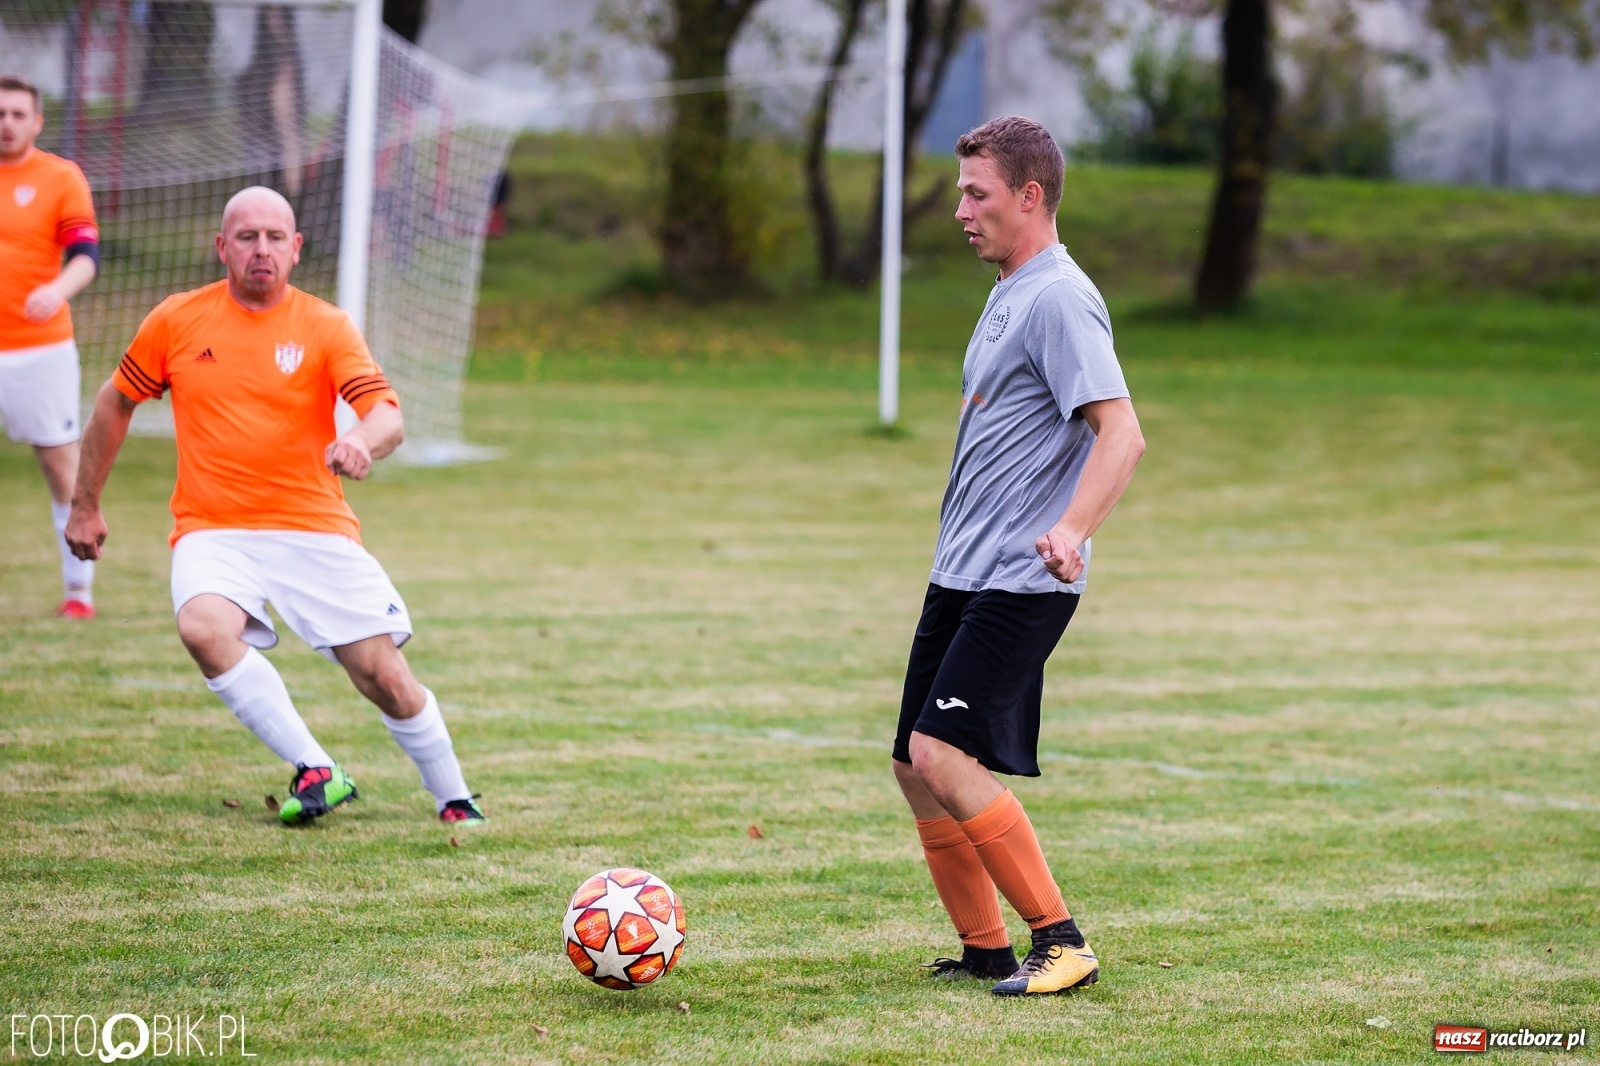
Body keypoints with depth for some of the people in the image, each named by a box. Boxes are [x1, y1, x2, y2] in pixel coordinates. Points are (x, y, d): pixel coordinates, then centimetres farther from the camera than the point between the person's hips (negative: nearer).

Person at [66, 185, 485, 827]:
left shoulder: (326, 327, -1)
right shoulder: (176, 321, 3)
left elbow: (388, 418, -15)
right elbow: (115, 403, 18)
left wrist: (363, 443, -39)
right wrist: (85, 504, 20)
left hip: (315, 529, 0)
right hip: (213, 532, 0)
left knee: (383, 674, -7)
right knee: (203, 627, -32)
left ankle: (454, 800, 17)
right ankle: (315, 772, -22)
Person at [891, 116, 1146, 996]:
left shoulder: (1058, 299, -13)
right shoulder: (1007, 297, 17)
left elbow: (1121, 433, -23)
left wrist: (1070, 530, -37)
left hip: (1019, 581, -10)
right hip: (960, 575, 10)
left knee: (943, 757, -18)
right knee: (915, 767, 8)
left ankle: (1061, 944, -10)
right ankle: (985, 950, 17)